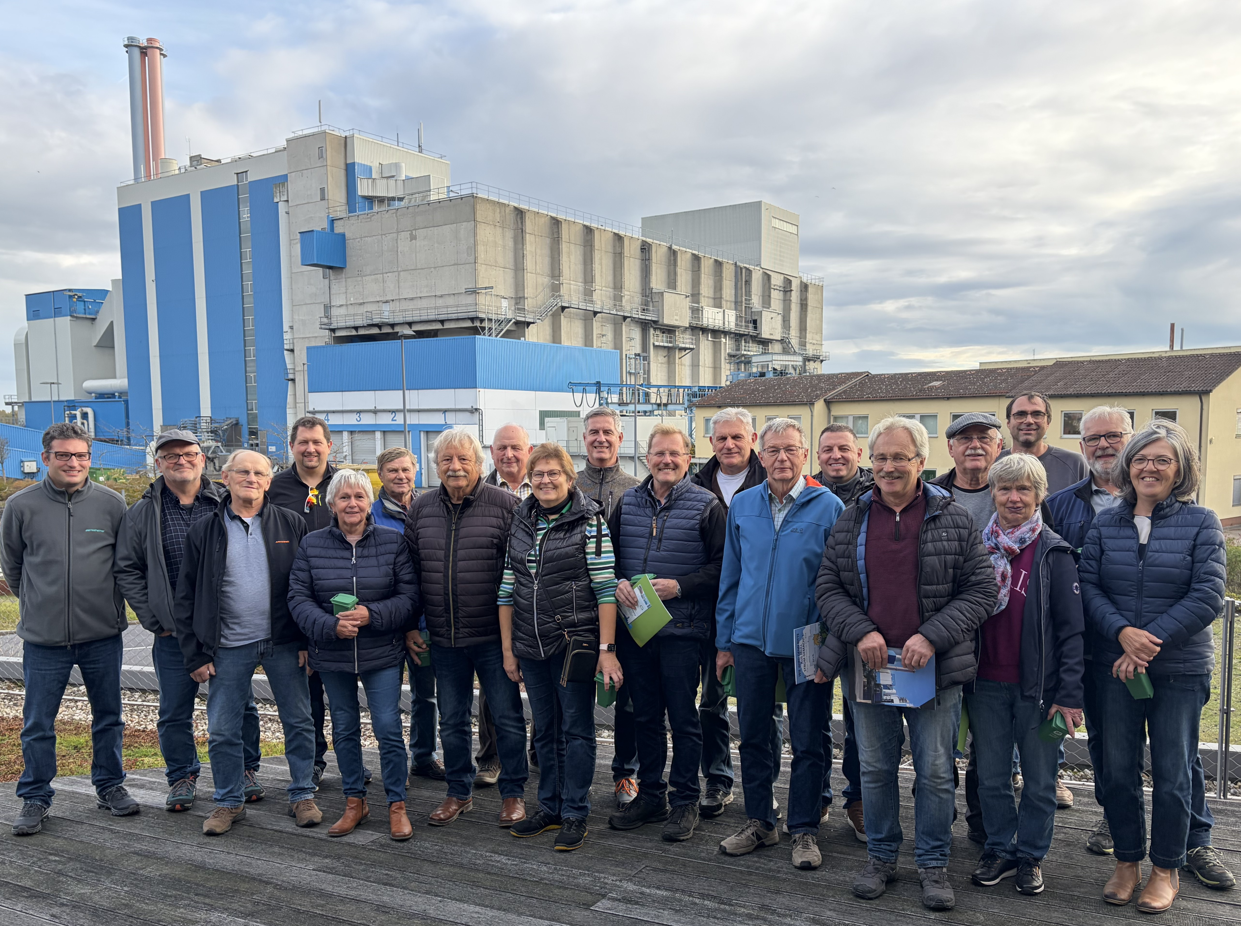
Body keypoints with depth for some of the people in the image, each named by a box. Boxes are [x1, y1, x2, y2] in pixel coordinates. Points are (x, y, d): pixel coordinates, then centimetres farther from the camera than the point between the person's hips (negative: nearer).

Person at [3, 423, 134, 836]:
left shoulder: (112, 503, -3)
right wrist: (38, 603, 11)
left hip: (103, 635, 1)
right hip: (43, 637, -1)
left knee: (108, 717, 12)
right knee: (37, 724, 7)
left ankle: (110, 786, 28)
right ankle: (35, 798, 23)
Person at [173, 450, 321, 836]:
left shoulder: (292, 525, 1)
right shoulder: (204, 532, 3)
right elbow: (185, 598, 5)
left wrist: (309, 640, -4)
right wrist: (194, 655, 0)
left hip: (284, 644, 0)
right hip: (229, 647, 1)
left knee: (298, 722, 7)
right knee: (222, 730, 7)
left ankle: (303, 796, 22)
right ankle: (229, 801, 25)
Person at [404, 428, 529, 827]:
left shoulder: (505, 505, -7)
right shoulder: (420, 509, 7)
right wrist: (410, 626, 9)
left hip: (494, 636, -4)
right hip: (443, 639, 4)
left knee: (508, 718, 6)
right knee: (451, 721, 15)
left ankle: (513, 793, 22)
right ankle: (459, 792, 32)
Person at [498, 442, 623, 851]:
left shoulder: (589, 521, -7)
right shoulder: (519, 523, 8)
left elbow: (605, 588, -11)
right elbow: (507, 588, 11)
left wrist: (607, 649, -16)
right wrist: (507, 649, 10)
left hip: (575, 641, -5)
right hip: (531, 647, 5)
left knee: (576, 728, 3)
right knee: (545, 730, 15)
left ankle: (574, 814, 15)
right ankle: (550, 807, 28)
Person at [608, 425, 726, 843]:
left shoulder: (706, 506, -2)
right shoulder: (627, 502, 10)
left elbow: (722, 565, -6)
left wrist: (680, 586, -16)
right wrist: (617, 582, -4)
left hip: (682, 630, -4)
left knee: (683, 718, 3)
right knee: (645, 715, 14)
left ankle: (684, 800, 17)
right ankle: (650, 795, 28)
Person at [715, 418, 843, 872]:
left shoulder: (828, 507, -6)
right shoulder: (742, 505, 4)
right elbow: (730, 576, 10)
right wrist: (724, 640, 9)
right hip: (751, 640, 3)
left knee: (807, 742, 7)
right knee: (753, 736, 13)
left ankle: (803, 829, 24)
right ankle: (759, 822, 29)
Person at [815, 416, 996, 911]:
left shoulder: (956, 521, -2)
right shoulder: (851, 521, 4)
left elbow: (982, 590, -4)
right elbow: (827, 587, 5)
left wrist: (932, 636, -15)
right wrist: (860, 632, -11)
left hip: (935, 668, -2)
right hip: (868, 666, 2)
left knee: (935, 772, 8)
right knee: (875, 768, 13)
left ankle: (933, 863, 26)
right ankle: (881, 856, 31)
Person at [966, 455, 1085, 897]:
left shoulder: (1053, 553, -6)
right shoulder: (977, 546, 4)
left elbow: (1071, 628, -7)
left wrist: (1069, 694, -12)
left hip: (1038, 686, -3)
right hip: (986, 684, 3)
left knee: (1039, 781, 9)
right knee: (991, 777, 12)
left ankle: (1030, 855, 27)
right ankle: (999, 849, 29)